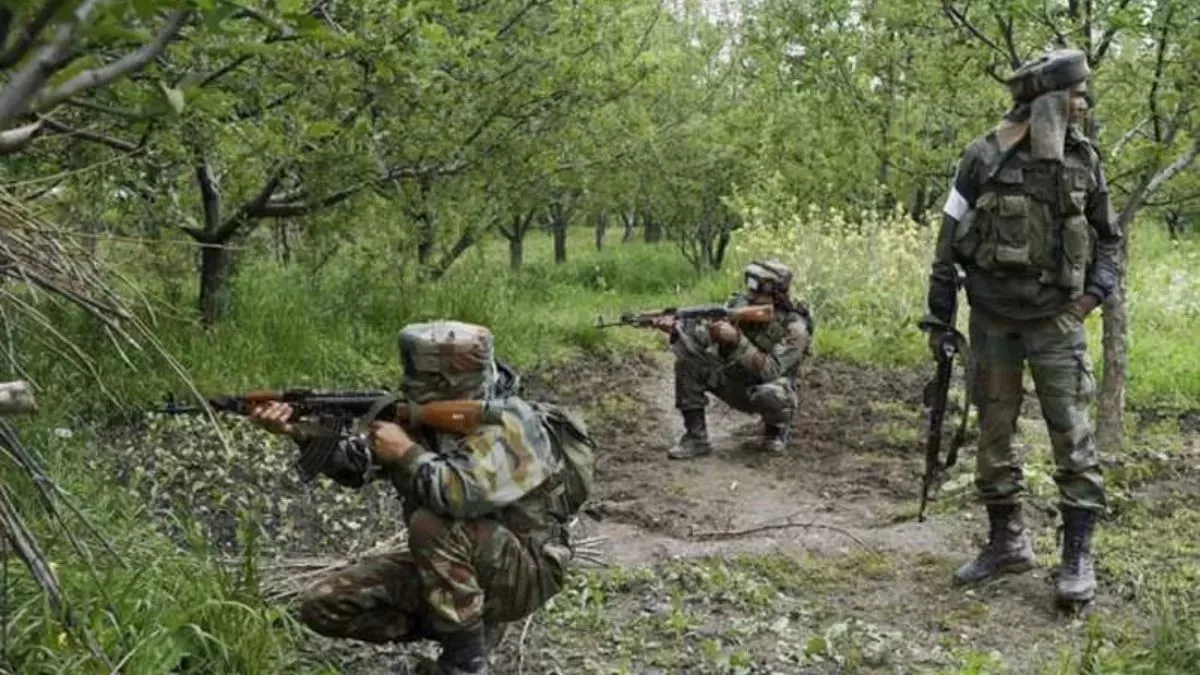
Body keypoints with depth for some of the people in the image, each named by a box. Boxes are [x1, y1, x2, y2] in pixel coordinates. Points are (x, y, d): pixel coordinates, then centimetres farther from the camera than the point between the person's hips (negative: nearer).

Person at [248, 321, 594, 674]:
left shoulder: (507, 425, -23)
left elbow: (465, 494, -40)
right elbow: (359, 462, 3)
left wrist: (407, 452, -25)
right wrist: (298, 431, -12)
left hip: (521, 571, -8)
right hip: (450, 564, 8)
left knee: (432, 525, -36)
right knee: (323, 605, -2)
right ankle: (461, 623, 8)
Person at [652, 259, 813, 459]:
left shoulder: (795, 327, -24)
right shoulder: (740, 304, -11)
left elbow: (770, 371, -33)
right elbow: (704, 336, -14)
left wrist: (737, 340, -41)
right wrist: (676, 328, -34)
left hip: (765, 389, -4)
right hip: (733, 383, 5)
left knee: (770, 395, -40)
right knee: (688, 360, -16)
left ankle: (777, 427, -1)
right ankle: (696, 437, -11)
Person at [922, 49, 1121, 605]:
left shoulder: (1084, 159, 1)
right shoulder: (983, 159, -6)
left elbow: (1108, 238, 13)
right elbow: (949, 244, -1)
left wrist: (1095, 291, -3)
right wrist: (938, 319, -1)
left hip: (1055, 316, 0)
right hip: (991, 317, 0)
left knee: (1070, 431, -6)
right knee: (994, 431, 7)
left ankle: (1078, 555, 2)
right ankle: (1007, 542, 21)